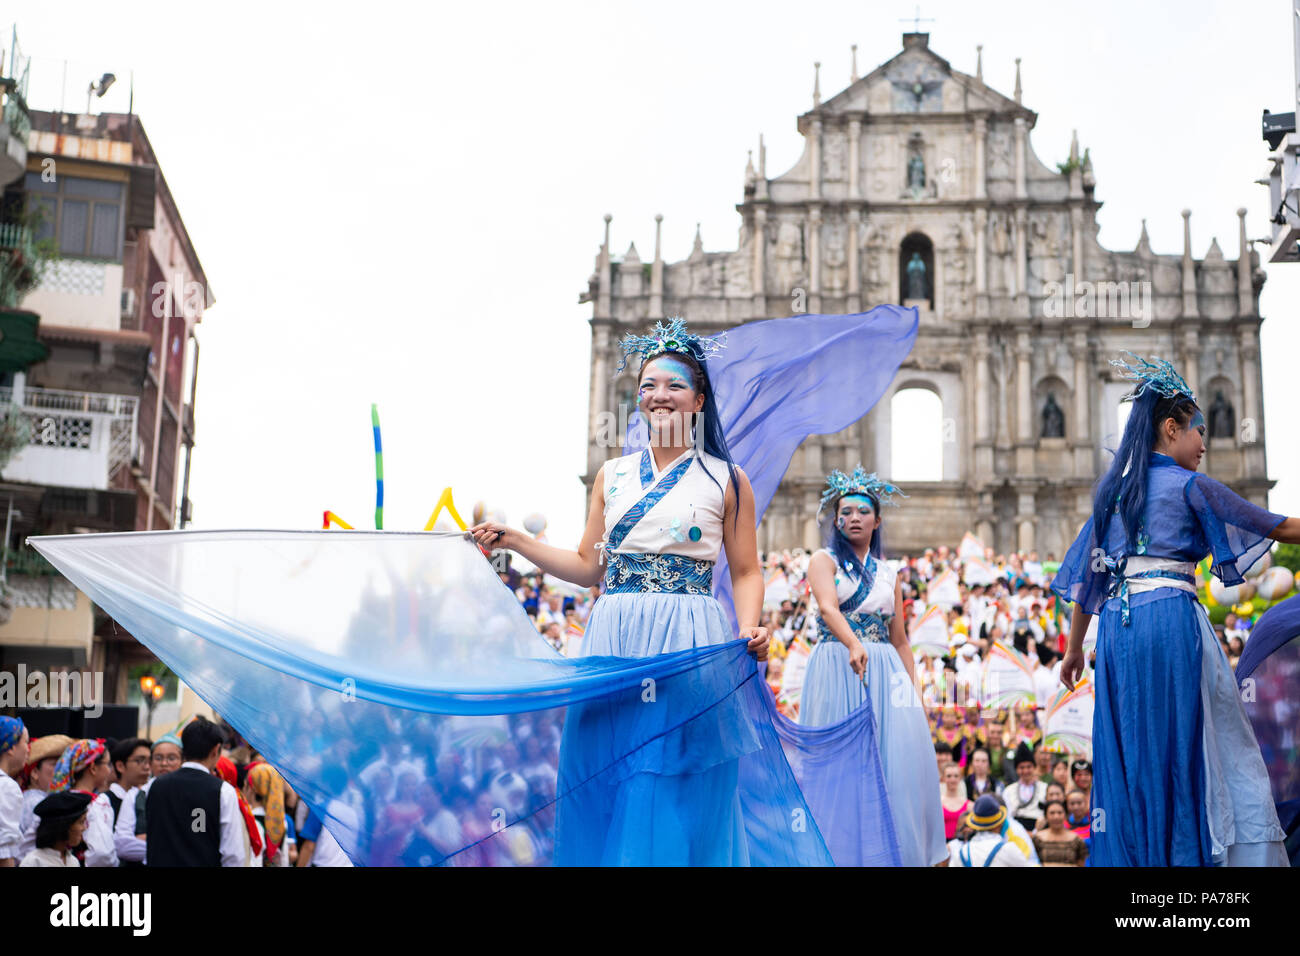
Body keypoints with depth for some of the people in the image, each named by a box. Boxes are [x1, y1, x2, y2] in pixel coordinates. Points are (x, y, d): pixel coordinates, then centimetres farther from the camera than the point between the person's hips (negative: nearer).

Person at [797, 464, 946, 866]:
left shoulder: (889, 575, 17)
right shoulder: (824, 560, 4)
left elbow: (900, 641, 17)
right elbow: (828, 608, -15)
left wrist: (916, 695, 7)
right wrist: (853, 645, -34)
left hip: (885, 675, 4)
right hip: (837, 670, -4)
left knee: (895, 763, -6)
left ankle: (895, 853, 0)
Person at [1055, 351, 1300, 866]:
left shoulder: (1113, 491, 15)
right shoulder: (1190, 486, -2)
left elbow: (1086, 574, 17)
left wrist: (1075, 648, 22)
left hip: (1117, 626, 6)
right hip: (1172, 619, -6)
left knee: (1129, 754, 9)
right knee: (1191, 751, -1)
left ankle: (1126, 855, 11)